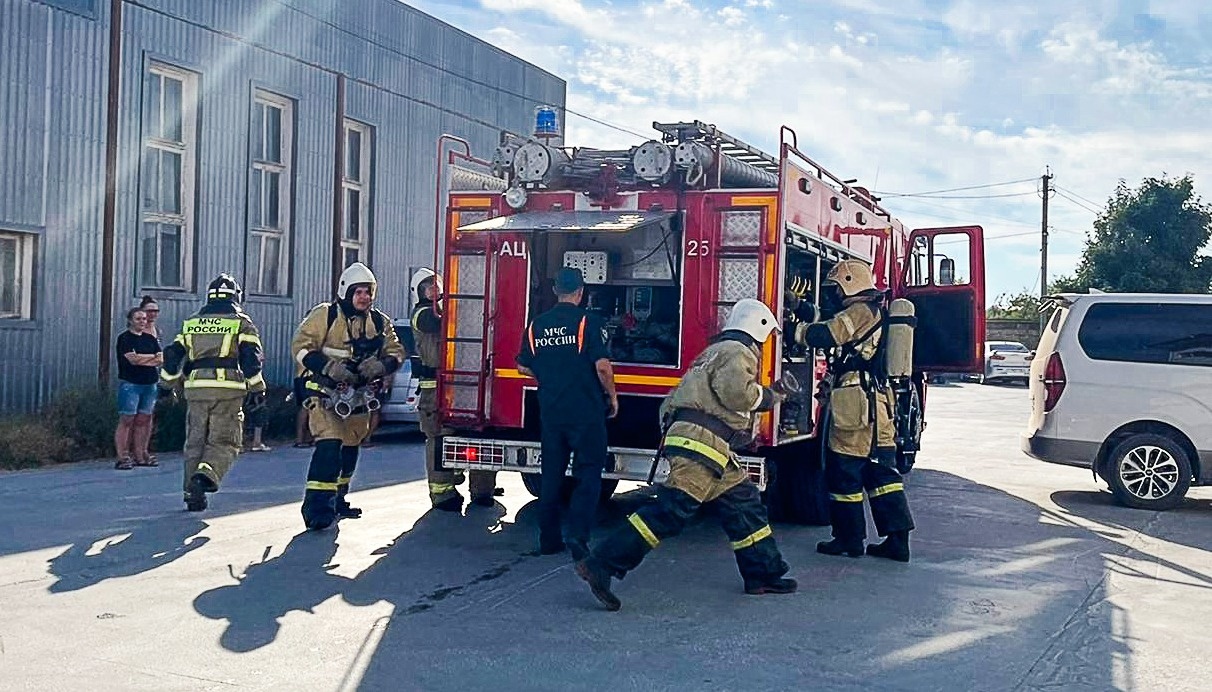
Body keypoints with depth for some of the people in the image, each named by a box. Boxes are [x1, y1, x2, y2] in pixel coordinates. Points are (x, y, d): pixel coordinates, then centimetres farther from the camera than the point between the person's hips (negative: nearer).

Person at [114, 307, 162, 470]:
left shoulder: (150, 338, 16)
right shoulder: (124, 338, -1)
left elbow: (161, 359, 7)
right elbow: (132, 359, -14)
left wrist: (141, 359, -8)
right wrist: (152, 356, -3)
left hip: (149, 384, 6)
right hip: (130, 384, -6)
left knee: (143, 420, 5)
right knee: (127, 420, -7)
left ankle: (139, 456, 9)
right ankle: (122, 458, -7)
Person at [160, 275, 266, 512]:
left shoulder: (191, 323, 17)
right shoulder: (241, 322, 5)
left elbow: (173, 354, 14)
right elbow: (251, 358, -4)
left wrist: (169, 384, 24)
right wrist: (257, 387, 5)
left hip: (195, 389, 3)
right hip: (227, 389, -3)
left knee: (195, 441, 11)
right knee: (224, 441, 2)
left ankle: (193, 493, 11)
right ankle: (206, 473, -25)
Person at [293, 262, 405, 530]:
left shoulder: (380, 322, 6)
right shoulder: (325, 315, -8)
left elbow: (396, 352, 9)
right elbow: (301, 346, -11)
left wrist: (381, 364, -14)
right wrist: (328, 367, -24)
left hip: (357, 395, 6)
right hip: (324, 392, -6)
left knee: (350, 448, 17)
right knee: (329, 445, -21)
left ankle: (337, 501, 36)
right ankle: (316, 507, -21)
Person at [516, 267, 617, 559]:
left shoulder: (536, 325, 6)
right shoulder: (589, 322, -9)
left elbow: (524, 366, 13)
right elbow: (602, 366, -15)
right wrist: (612, 396, 0)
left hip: (550, 411, 5)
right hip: (586, 412, -4)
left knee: (551, 475, 12)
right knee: (588, 474, 2)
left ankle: (548, 539, 15)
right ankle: (578, 534, -10)